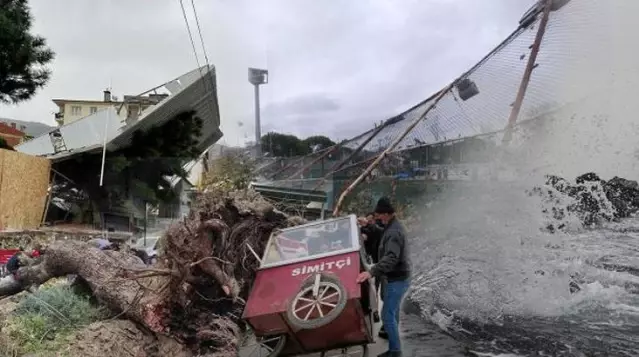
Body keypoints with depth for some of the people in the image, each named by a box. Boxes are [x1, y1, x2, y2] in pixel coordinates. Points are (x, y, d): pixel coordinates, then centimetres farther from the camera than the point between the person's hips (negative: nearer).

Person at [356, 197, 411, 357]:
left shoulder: (394, 232, -25)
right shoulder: (392, 227, 9)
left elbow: (391, 258, -39)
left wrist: (371, 272, -49)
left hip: (397, 280, -11)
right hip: (395, 278, 11)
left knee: (387, 315, -7)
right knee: (392, 314, 21)